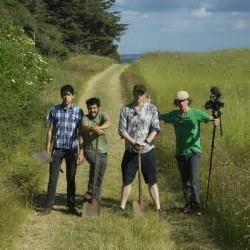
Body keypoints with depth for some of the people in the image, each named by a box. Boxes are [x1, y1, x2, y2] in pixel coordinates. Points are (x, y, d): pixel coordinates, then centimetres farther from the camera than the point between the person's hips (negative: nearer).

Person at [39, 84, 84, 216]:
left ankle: (71, 206, 18)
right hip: (57, 148, 0)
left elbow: (81, 134, 1)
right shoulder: (54, 110, 2)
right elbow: (50, 131, 5)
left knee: (71, 179, 8)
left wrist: (81, 153, -3)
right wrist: (47, 150, 1)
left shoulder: (78, 111, 0)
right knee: (53, 179, 1)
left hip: (72, 149, 0)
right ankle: (49, 206, 6)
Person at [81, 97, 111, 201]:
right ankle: (90, 189, -24)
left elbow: (108, 122, -21)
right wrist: (93, 129, -45)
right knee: (95, 163, -32)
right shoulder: (85, 118, 1)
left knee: (100, 176, 6)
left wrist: (100, 127, -43)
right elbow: (84, 127, -23)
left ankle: (96, 195, 23)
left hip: (102, 150, 3)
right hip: (89, 149, -3)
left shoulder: (102, 115, 3)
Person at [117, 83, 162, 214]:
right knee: (127, 180, 8)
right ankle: (122, 207, 18)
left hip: (148, 151, -1)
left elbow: (155, 128, -5)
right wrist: (134, 142, -16)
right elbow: (122, 130, -3)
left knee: (152, 181, 3)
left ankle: (158, 208, 8)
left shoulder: (151, 108, 0)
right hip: (130, 151, 1)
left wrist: (145, 142, -19)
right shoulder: (125, 110, 1)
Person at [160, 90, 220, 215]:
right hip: (181, 153, 4)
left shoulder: (196, 113, -5)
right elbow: (159, 116, 13)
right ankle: (188, 204, 22)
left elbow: (210, 118, -14)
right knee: (185, 181, 10)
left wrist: (215, 120, -38)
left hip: (194, 151, -4)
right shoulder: (173, 115, 5)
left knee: (194, 179, -13)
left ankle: (196, 205, -6)